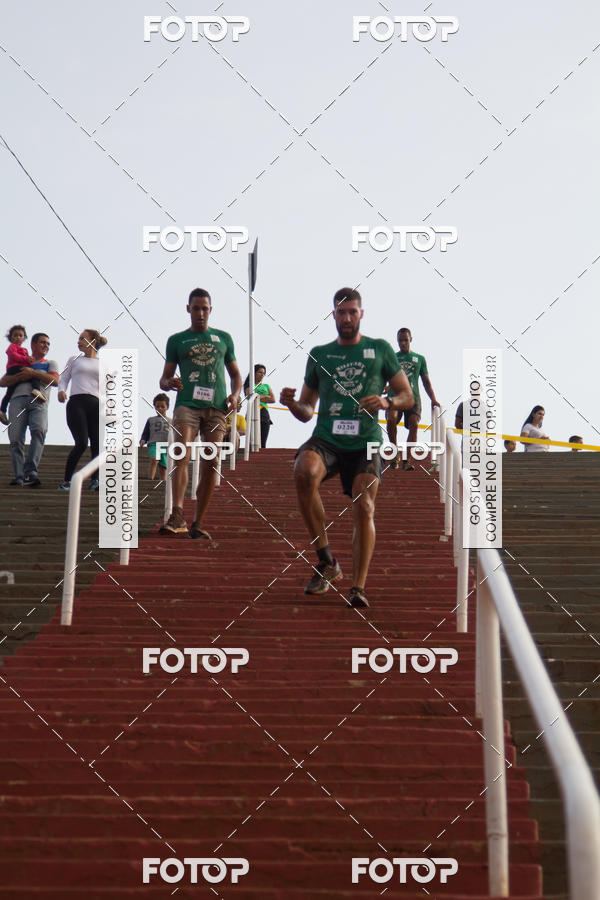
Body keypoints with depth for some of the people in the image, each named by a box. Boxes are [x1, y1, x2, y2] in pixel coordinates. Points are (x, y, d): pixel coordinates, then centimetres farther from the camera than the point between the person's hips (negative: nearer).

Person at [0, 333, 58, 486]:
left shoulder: (50, 363, 27)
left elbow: (55, 381, 7)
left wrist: (33, 373, 2)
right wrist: (21, 376, 0)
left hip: (39, 402, -2)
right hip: (18, 400, 2)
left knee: (39, 430, -29)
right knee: (16, 438, -11)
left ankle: (30, 471, -37)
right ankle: (19, 477, -8)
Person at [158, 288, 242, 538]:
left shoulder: (224, 338, 19)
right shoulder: (176, 340, 15)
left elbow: (235, 374, 24)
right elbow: (164, 380, 14)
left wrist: (235, 394, 4)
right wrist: (169, 383, -10)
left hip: (216, 407, 2)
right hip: (187, 403, -2)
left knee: (210, 466, -3)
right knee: (181, 455, -22)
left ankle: (198, 523, 4)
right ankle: (177, 517, -32)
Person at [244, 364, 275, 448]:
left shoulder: (266, 386, 21)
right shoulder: (249, 385, 9)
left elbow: (273, 399, 8)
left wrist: (259, 397, -1)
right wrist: (265, 397, 0)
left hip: (264, 413, 4)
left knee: (263, 443, -3)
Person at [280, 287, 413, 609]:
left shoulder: (380, 349, 12)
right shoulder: (319, 354, 17)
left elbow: (408, 397, 11)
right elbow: (306, 411, 19)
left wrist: (387, 402, -11)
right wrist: (292, 404, -5)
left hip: (366, 442, 0)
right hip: (325, 438, 1)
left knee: (364, 508, -16)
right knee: (304, 471, -30)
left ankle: (358, 587, -8)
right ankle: (326, 561, -19)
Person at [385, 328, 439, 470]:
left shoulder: (419, 359, 20)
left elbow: (426, 381, 19)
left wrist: (433, 399, 6)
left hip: (412, 396, 1)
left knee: (414, 424, -18)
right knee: (391, 418, -28)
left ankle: (408, 460, -16)